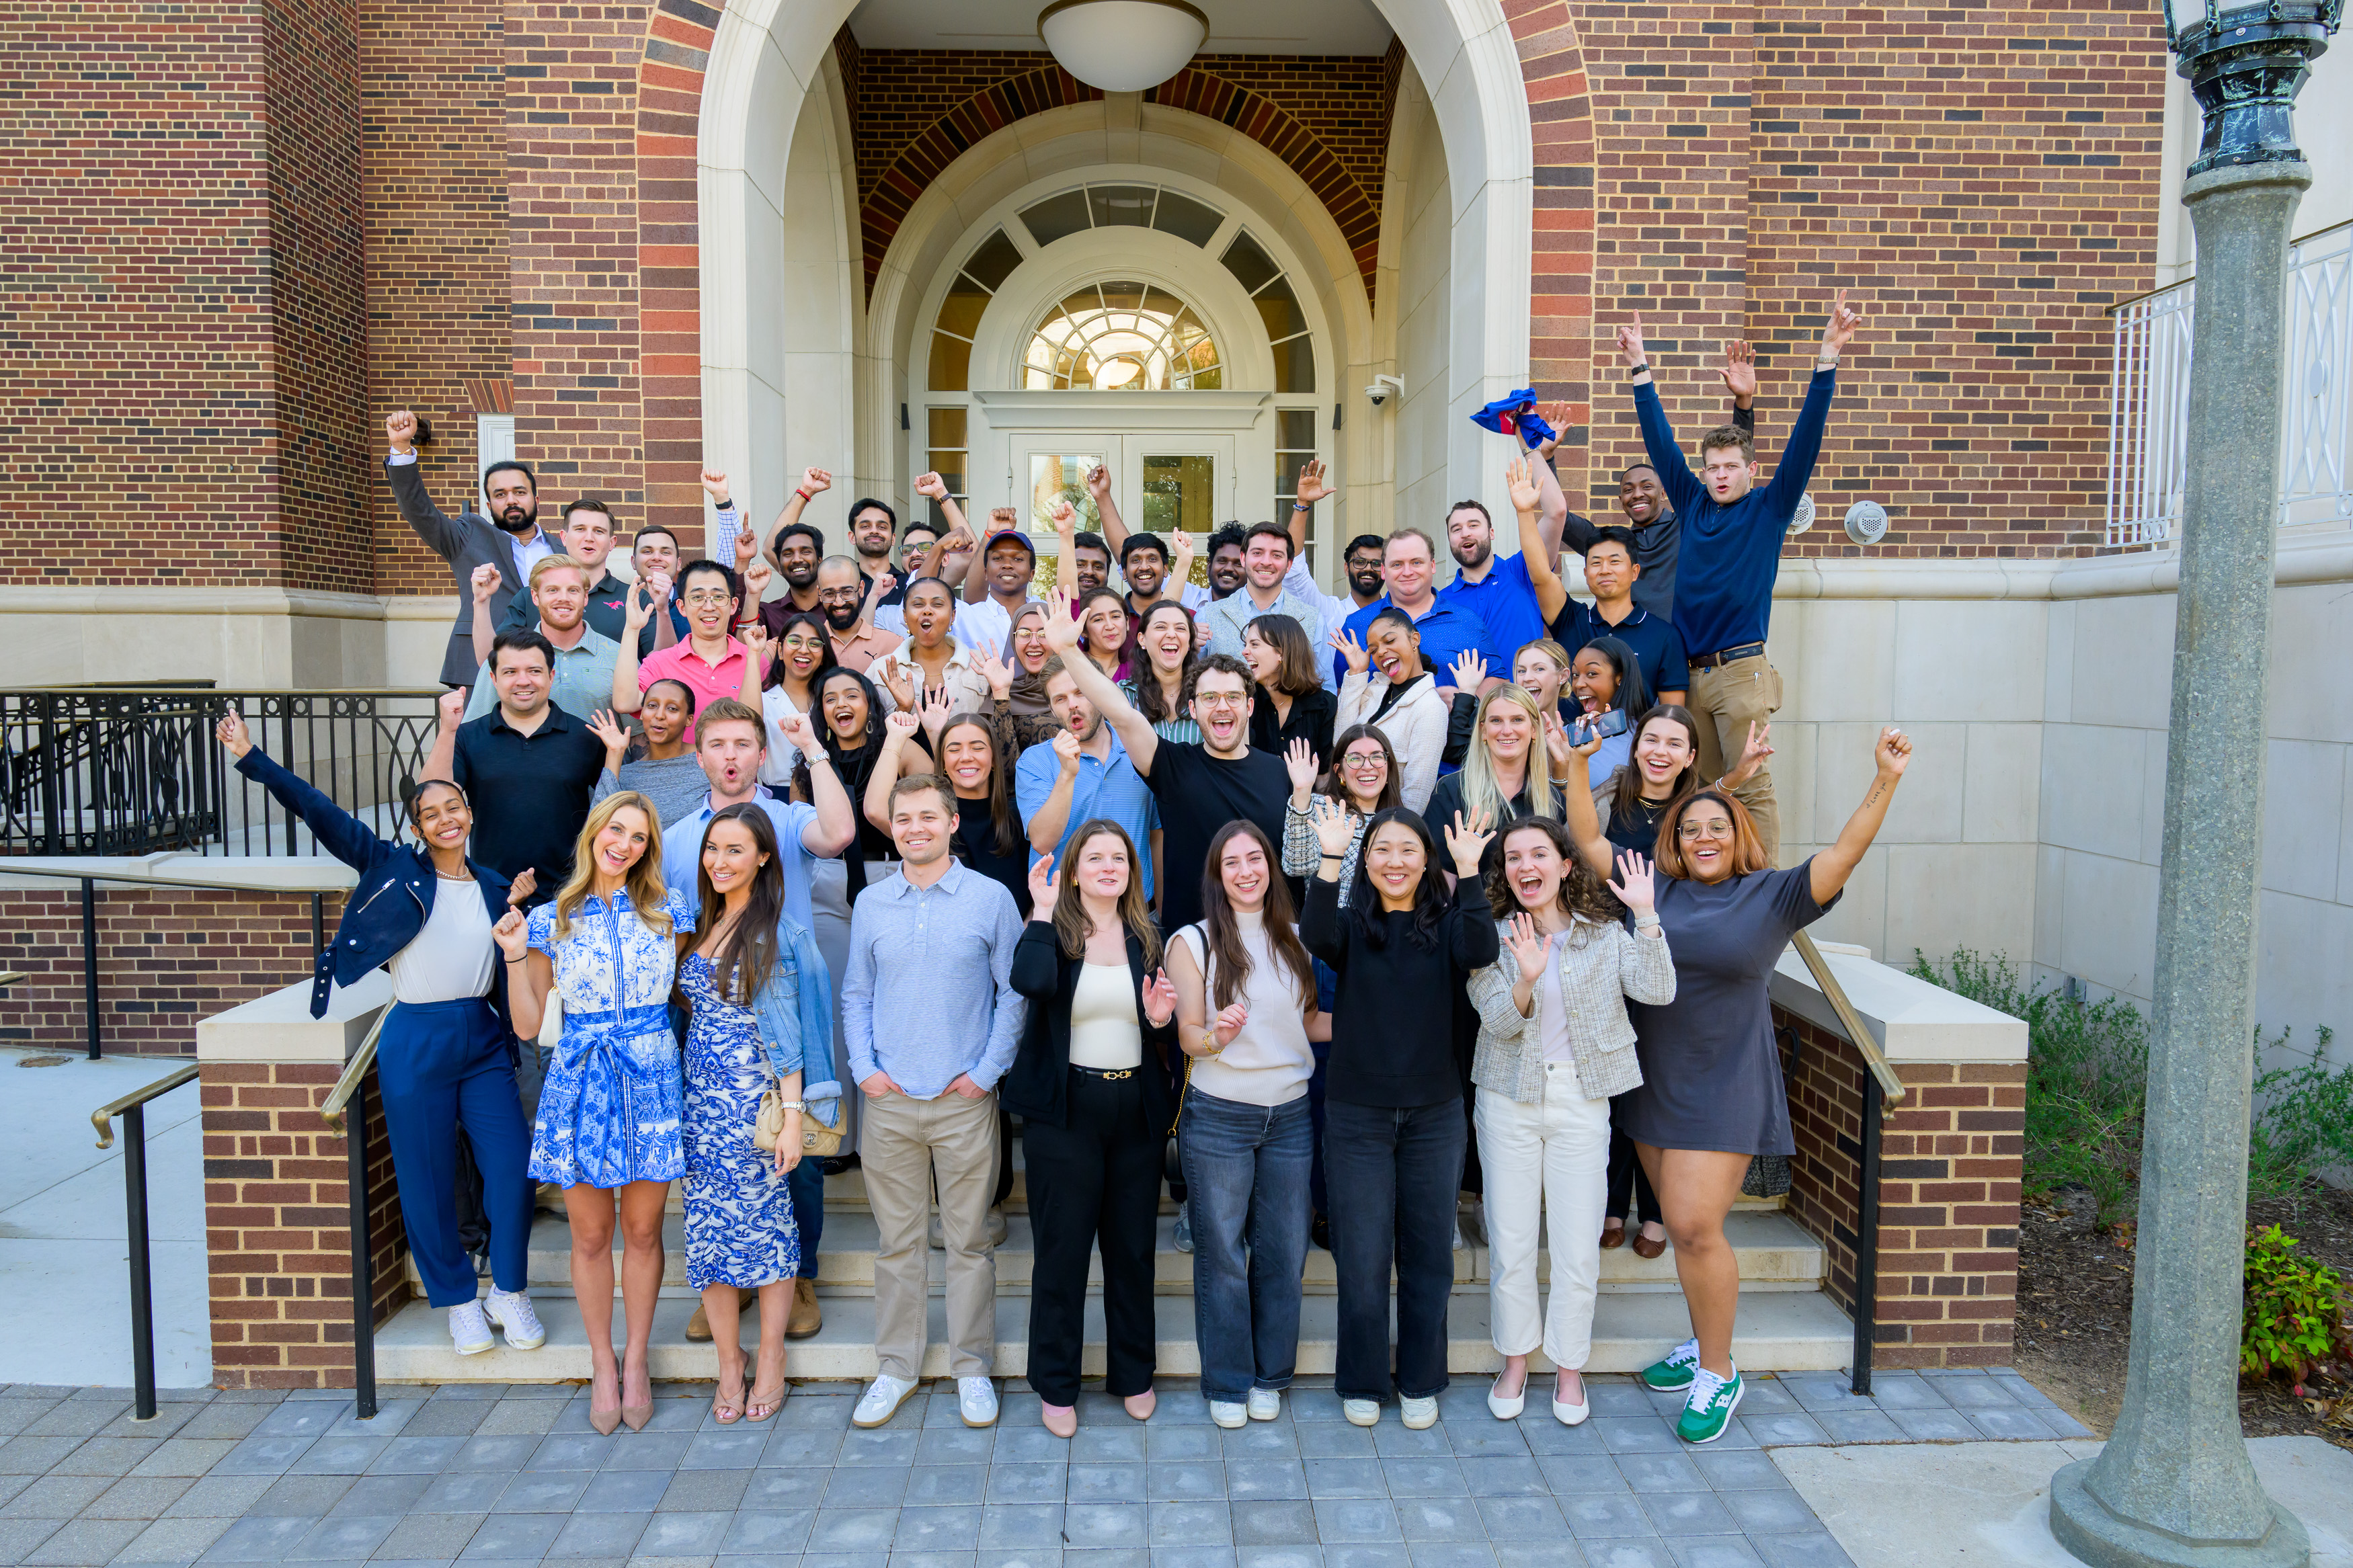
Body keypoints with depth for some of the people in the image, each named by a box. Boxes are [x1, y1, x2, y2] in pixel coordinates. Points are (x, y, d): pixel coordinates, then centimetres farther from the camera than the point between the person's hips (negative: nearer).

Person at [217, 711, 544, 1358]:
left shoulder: (495, 887, 10)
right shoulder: (396, 869, 0)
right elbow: (323, 815, -5)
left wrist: (518, 910, 0)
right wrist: (253, 759, -10)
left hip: (483, 1041, 3)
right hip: (416, 1043, -2)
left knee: (512, 1166, -3)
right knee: (427, 1179, 4)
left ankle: (508, 1293, 17)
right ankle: (458, 1300, 24)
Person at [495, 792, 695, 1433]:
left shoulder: (668, 912, 3)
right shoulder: (550, 921, 3)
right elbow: (527, 1025, 3)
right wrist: (514, 955, -7)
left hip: (651, 1084, 0)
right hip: (580, 1085, 0)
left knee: (642, 1231, 8)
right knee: (591, 1236, 9)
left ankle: (635, 1362, 25)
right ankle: (602, 1366, 26)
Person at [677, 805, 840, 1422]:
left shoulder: (777, 934, -7)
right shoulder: (700, 927, 12)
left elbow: (785, 1031, -10)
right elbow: (691, 1011, 16)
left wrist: (792, 1116, -13)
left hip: (758, 1098, -6)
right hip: (702, 1098, 6)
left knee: (766, 1224, 2)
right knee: (708, 1227, 6)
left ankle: (770, 1362, 17)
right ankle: (729, 1364, 19)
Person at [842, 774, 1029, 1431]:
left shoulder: (991, 899, -2)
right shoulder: (870, 904, 6)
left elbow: (1014, 994, 0)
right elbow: (856, 995, 12)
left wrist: (987, 1071, -7)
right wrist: (865, 1068, 0)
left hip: (964, 1100, -2)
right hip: (889, 1100, 2)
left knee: (969, 1240, 7)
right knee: (896, 1241, 10)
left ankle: (971, 1367, 21)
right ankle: (896, 1366, 24)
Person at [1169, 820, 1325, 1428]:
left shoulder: (1294, 940, 8)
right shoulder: (1193, 942, -4)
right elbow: (1188, 1036, -4)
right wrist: (1218, 1036, -25)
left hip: (1290, 1115, 3)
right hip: (1218, 1118, -3)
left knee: (1283, 1250, 9)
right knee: (1222, 1253, 6)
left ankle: (1269, 1376, 27)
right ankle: (1227, 1383, 22)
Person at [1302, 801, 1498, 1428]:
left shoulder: (1445, 927, 1)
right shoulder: (1352, 928, -1)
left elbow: (1481, 951, -20)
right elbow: (1318, 937, -23)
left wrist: (1469, 869, -23)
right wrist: (1329, 857, -28)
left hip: (1434, 1115, 1)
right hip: (1357, 1115, -1)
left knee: (1428, 1253, 11)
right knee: (1362, 1256, 5)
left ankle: (1421, 1381, 28)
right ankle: (1363, 1383, 23)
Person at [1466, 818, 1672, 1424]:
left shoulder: (1606, 933, 0)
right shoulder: (1492, 937, -4)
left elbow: (1658, 990, -13)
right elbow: (1498, 1021, -14)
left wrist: (1645, 913, -19)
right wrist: (1526, 980, -34)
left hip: (1580, 1101, 0)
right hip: (1509, 1100, 0)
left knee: (1579, 1247, 4)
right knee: (1509, 1243, 6)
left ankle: (1569, 1368, 24)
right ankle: (1515, 1361, 26)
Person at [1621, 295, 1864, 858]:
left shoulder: (1769, 509, 5)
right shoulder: (1692, 505, 14)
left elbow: (1805, 438, -2)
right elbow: (1660, 442, 15)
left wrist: (1828, 358, -9)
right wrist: (1640, 368, 14)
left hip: (1740, 669, -4)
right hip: (1689, 672, 4)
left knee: (1751, 788, -6)